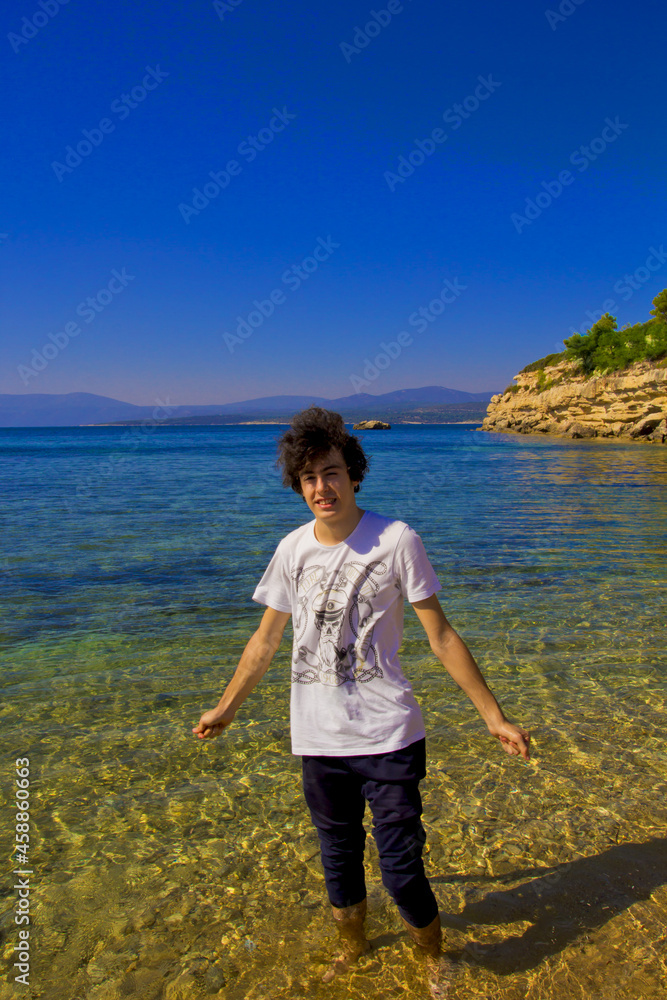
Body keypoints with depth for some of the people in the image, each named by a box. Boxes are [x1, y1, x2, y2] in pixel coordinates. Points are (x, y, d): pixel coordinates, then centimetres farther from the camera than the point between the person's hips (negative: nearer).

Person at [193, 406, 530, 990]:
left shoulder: (397, 541, -10)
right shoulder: (292, 551, 0)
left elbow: (441, 637, -5)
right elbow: (265, 641, 12)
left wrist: (494, 716, -5)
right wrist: (226, 709, 19)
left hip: (388, 737, -3)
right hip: (318, 740, 4)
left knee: (401, 867, 3)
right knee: (338, 859, 19)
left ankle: (435, 961, 34)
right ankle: (352, 948, 48)